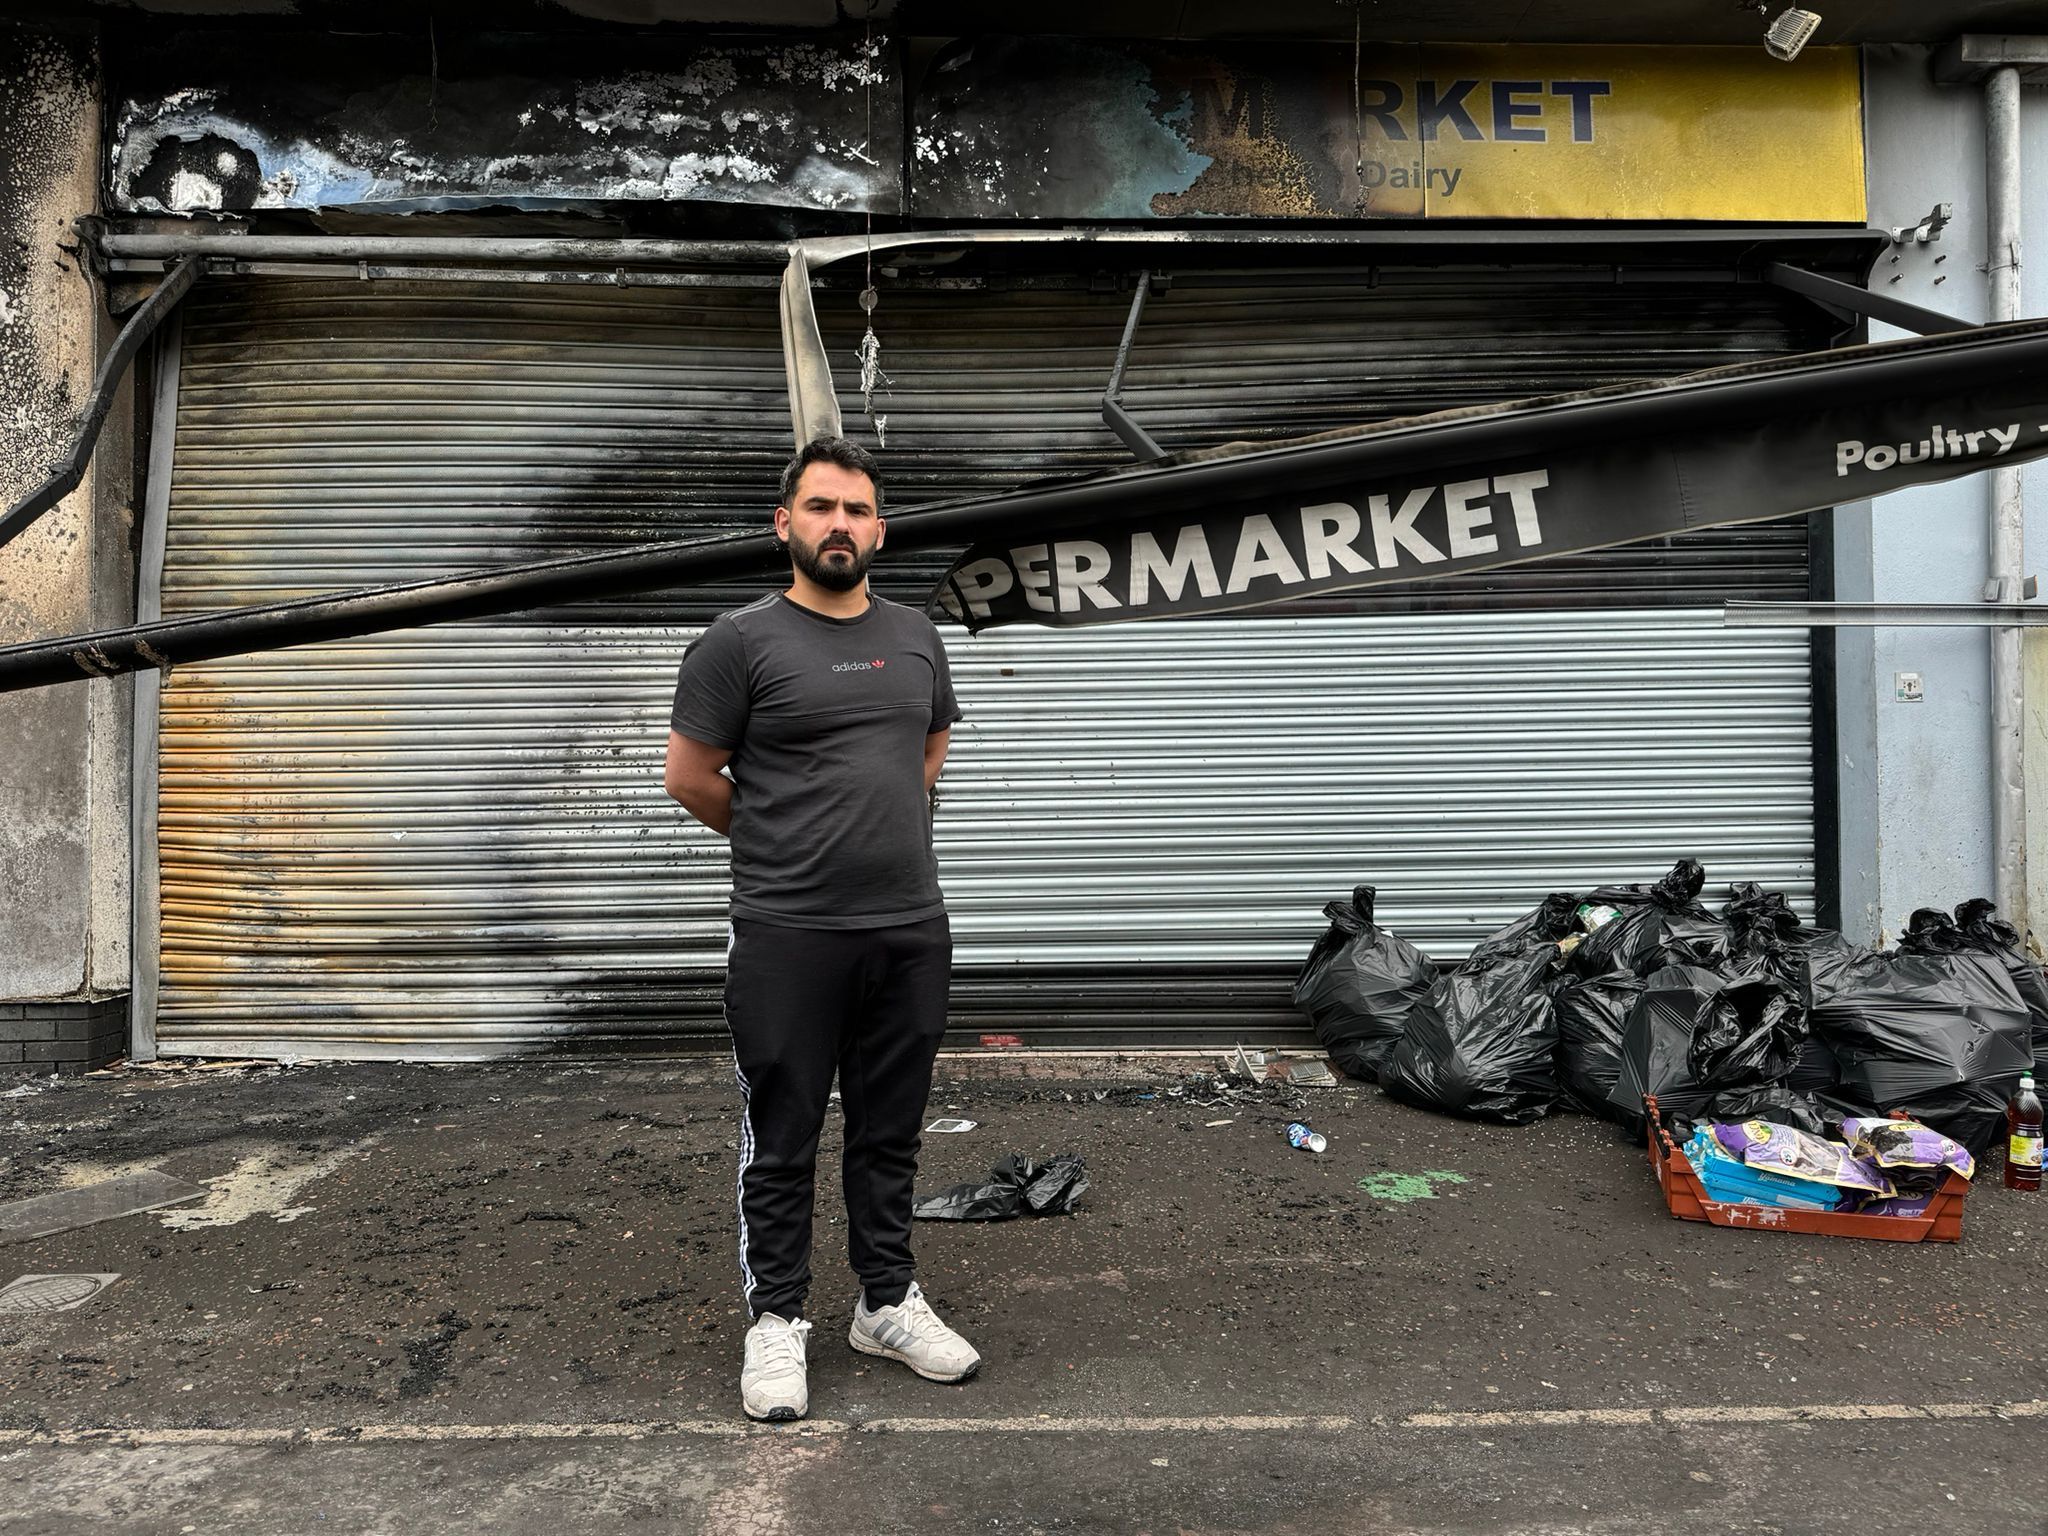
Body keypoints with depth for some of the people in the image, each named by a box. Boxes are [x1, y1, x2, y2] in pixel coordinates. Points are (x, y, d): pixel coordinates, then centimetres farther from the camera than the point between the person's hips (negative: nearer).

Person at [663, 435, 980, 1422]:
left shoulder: (916, 638, 9)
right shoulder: (741, 641, -8)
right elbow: (689, 778, -3)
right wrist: (780, 842, 8)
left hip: (912, 932, 5)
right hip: (789, 938, -5)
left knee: (890, 1135, 17)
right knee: (782, 1142, 8)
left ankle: (888, 1304, 32)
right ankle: (777, 1319, 24)